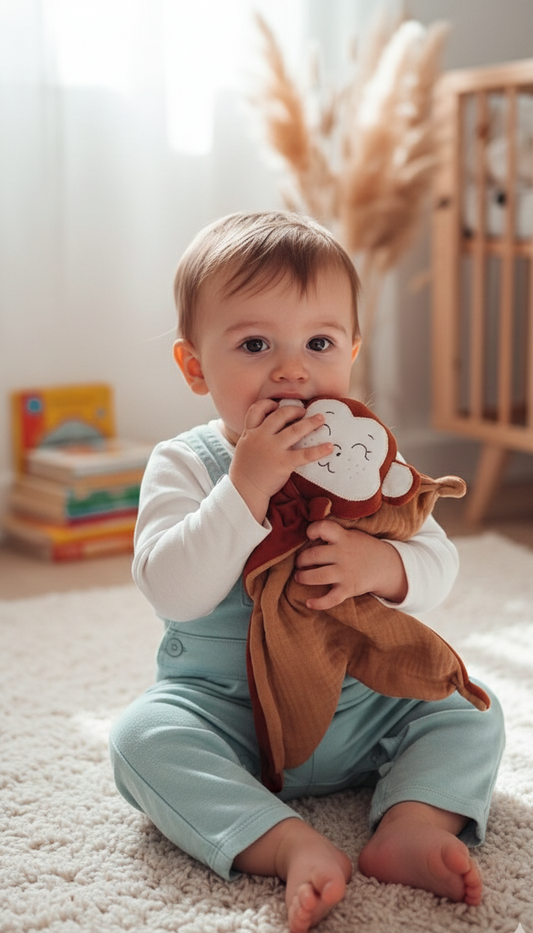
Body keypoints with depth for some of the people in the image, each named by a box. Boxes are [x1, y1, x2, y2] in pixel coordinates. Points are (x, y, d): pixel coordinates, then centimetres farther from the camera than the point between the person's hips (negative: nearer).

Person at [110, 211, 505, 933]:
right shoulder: (185, 466, -10)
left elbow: (438, 564, -4)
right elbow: (173, 591, -24)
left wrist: (380, 564, -28)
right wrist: (247, 488, -33)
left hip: (364, 703, 3)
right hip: (223, 707, -2)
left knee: (470, 709, -10)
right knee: (144, 737, -28)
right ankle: (295, 848, -35)